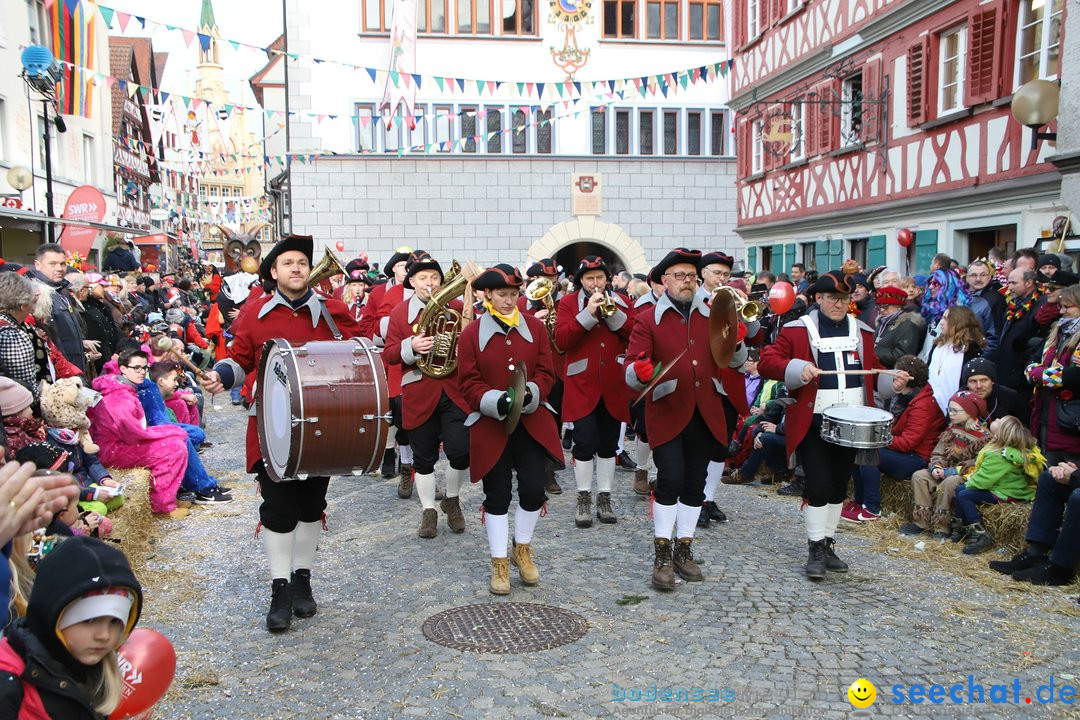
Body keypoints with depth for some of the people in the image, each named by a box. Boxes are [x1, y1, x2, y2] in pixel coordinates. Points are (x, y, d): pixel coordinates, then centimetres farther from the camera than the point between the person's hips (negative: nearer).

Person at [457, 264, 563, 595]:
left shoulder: (535, 327, 3)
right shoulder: (471, 334, -3)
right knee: (497, 494, 5)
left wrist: (531, 393, -20)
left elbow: (546, 373, 1)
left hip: (532, 422, 2)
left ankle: (522, 550, 26)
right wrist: (496, 400, -23)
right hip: (491, 424, -2)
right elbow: (470, 384, -5)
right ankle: (499, 562, 19)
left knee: (533, 489, 0)